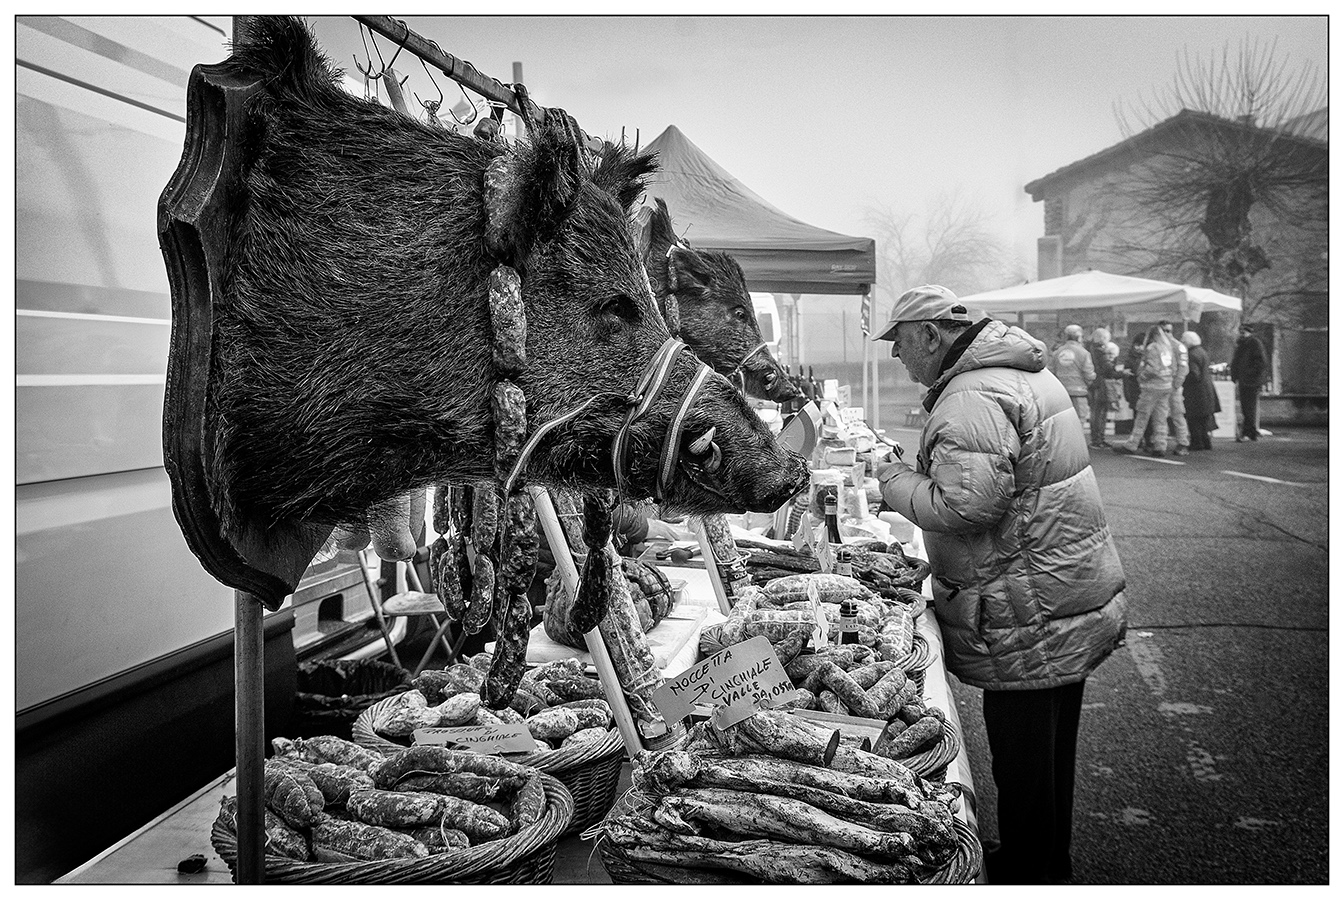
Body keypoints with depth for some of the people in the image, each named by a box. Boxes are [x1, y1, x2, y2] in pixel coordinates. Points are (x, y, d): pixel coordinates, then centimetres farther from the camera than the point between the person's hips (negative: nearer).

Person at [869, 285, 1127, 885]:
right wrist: (919, 473, 13)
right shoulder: (1025, 372, 13)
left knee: (1023, 766, 4)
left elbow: (968, 505, -30)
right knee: (1051, 751, 23)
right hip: (1074, 594, 11)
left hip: (1032, 618, -11)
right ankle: (1053, 866, 39)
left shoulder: (971, 399, -22)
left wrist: (897, 480, -13)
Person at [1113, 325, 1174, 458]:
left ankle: (1131, 445, 1)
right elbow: (1173, 367, 11)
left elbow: (1152, 368, -19)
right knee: (1160, 419, 9)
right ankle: (1160, 447, 8)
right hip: (1166, 386, 7)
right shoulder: (1168, 348, 11)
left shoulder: (1152, 348, -11)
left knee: (1141, 417, -2)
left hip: (1152, 387, -7)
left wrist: (1142, 376, -5)